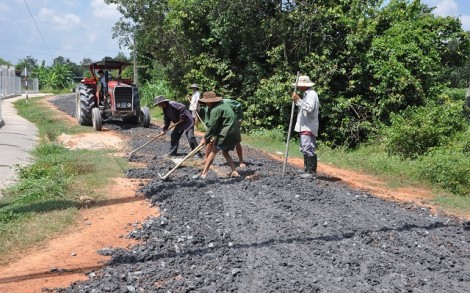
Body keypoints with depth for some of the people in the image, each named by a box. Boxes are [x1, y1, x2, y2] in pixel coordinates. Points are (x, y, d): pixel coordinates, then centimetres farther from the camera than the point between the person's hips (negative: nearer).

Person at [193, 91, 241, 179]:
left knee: (213, 151, -4)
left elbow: (212, 126, -13)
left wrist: (205, 138, -4)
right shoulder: (224, 104, 17)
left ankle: (204, 174, -5)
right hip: (234, 133, 9)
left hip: (226, 134, -9)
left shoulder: (215, 109, -13)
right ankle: (234, 172, 13)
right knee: (225, 152, 20)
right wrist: (214, 136, 19)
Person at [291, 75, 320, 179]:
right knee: (305, 149, 13)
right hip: (304, 127, 11)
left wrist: (298, 100, -23)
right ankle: (307, 170, 18)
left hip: (309, 127, -11)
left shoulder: (312, 94, -11)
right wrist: (297, 101, 10)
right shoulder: (306, 94, 21)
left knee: (308, 149, -11)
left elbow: (309, 108, -23)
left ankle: (311, 172, -9)